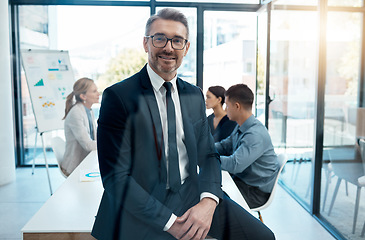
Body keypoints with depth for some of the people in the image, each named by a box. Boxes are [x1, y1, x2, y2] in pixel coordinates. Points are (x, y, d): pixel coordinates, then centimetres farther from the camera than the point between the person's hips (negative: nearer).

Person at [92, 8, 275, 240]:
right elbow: (115, 177, -13)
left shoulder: (195, 95, 8)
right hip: (143, 212, -3)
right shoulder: (118, 97, -11)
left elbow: (208, 155, 7)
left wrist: (208, 201, -13)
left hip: (192, 195, 4)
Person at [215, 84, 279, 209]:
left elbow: (235, 165, -33)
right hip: (240, 181, 9)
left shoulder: (256, 135, -27)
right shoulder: (241, 128, 6)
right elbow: (224, 146, 13)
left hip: (256, 192, -9)